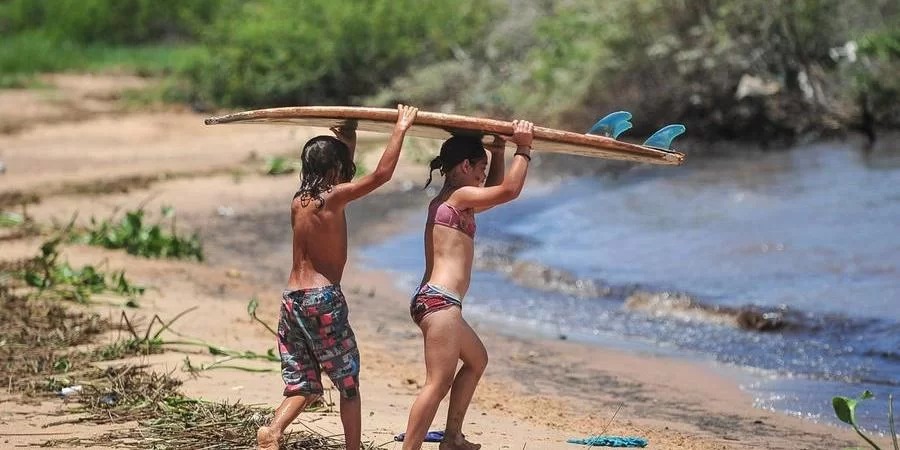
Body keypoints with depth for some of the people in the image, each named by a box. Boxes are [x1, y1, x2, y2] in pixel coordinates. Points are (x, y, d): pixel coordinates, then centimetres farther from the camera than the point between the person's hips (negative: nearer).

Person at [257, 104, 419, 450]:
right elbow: (382, 174, -13)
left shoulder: (298, 201, 12)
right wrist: (401, 128, -5)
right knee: (349, 383, 7)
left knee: (303, 385, 10)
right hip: (324, 299, -7)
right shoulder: (333, 198, -9)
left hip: (292, 300, 7)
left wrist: (348, 147, 37)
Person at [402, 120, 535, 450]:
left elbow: (496, 190, 35)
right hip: (440, 301, -11)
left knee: (476, 359, 29)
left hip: (433, 300, 11)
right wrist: (523, 149, -6)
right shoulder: (460, 196, -7)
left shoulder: (444, 201, 21)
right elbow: (509, 189, -16)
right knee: (438, 385, -16)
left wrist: (499, 152, 27)